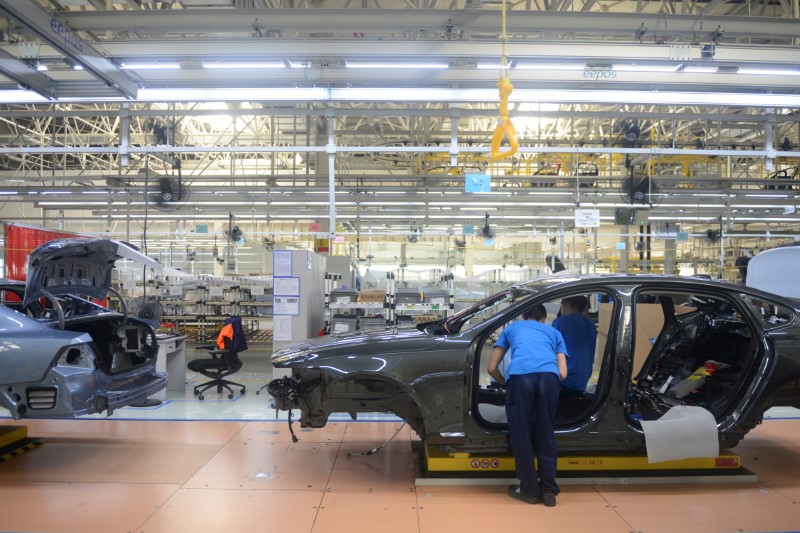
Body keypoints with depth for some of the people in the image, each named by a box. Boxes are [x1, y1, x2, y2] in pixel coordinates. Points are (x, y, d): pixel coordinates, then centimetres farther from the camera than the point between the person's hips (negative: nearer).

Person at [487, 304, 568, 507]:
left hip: (520, 376, -1)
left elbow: (492, 368, 32)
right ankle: (549, 490, 24)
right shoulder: (554, 332, 35)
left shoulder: (511, 328, 35)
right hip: (548, 376, 2)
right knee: (546, 436, 16)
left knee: (521, 437, 12)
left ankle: (530, 490, 21)